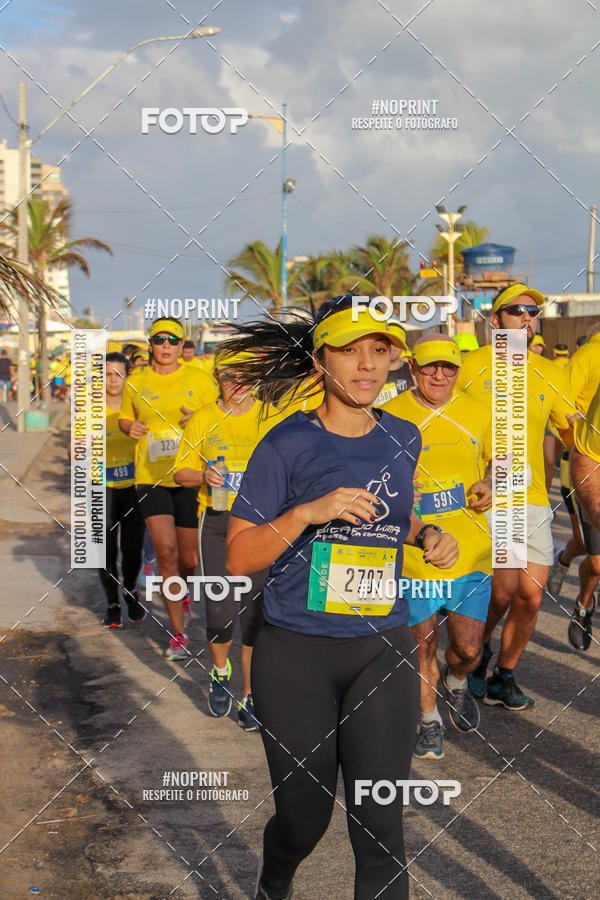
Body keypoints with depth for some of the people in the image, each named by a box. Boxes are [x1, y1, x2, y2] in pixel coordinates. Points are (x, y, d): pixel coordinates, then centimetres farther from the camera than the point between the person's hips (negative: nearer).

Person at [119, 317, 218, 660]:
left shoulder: (198, 380, 2)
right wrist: (131, 428, -1)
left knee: (189, 559, 5)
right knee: (166, 551, -10)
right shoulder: (135, 383, 7)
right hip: (150, 477, 0)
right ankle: (179, 635, 0)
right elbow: (125, 419, 22)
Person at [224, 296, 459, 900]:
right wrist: (308, 513, -22)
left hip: (383, 652, 3)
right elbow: (238, 558, -8)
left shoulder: (402, 439, 7)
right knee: (304, 817, 9)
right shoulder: (288, 444, -8)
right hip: (296, 653, -3)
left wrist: (426, 535, 5)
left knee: (380, 827, -2)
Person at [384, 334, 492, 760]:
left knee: (469, 648, 2)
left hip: (470, 550, 1)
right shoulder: (389, 417, -4)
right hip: (413, 551, -1)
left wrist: (491, 485, -4)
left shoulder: (478, 413, 3)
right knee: (423, 642, 8)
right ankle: (431, 722, 31)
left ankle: (456, 681, 39)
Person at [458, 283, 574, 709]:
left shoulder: (550, 375, 9)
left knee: (530, 596, 0)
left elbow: (575, 435, 12)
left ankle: (505, 675, 21)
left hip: (533, 499, 4)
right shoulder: (472, 367, -2)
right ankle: (478, 652, 21)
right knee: (503, 591, -10)